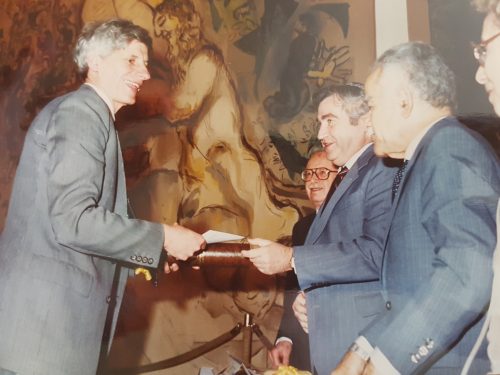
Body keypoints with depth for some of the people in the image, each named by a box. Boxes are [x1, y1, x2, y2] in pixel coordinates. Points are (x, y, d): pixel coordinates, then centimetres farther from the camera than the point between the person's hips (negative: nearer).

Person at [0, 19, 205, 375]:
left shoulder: (89, 116, 17)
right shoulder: (80, 112, -13)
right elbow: (72, 221, -24)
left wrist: (145, 251, 14)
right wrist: (162, 237, -16)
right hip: (42, 314, -10)